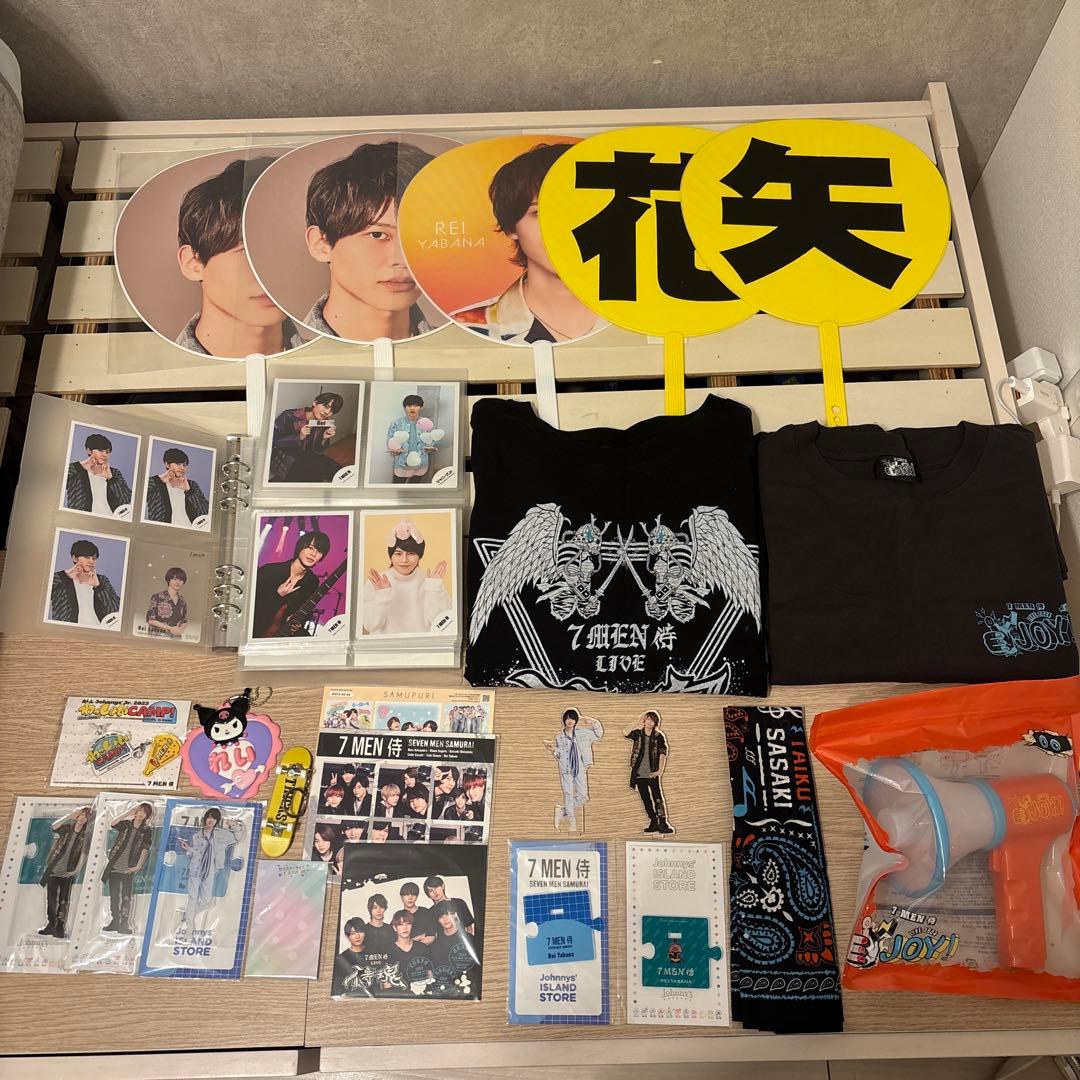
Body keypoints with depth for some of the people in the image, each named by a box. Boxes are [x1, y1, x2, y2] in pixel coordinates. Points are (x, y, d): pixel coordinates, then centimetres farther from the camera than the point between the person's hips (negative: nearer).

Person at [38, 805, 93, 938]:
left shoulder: (86, 834, 0)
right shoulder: (67, 827, 2)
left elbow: (83, 853, -3)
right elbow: (54, 826, -19)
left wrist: (77, 869, -12)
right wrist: (70, 815, -23)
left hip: (68, 872, -1)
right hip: (54, 869, 1)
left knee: (63, 901, 1)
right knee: (51, 898, 6)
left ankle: (60, 928, 7)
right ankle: (51, 924, 19)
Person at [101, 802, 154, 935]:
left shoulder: (147, 830, 1)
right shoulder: (126, 824, 7)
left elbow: (145, 849, -5)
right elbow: (113, 824, -14)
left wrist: (138, 866, -14)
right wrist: (129, 813, -12)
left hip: (128, 869, -2)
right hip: (114, 865, 3)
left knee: (126, 897, -2)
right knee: (114, 895, 8)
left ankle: (124, 924, 4)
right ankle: (115, 922, 19)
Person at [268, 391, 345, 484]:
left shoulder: (326, 424, -1)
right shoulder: (290, 416, -17)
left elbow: (317, 451, 5)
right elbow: (272, 441, -19)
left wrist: (324, 439, -15)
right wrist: (299, 437, -27)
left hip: (306, 458, 7)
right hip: (284, 460, -7)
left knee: (334, 469, -12)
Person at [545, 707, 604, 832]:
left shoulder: (582, 733, 8)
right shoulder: (559, 736, 7)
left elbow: (599, 734, 12)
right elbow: (559, 755, 10)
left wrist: (593, 722, 1)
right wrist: (553, 750, -9)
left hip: (580, 768, 2)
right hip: (565, 768, -2)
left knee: (582, 796, -2)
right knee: (568, 794, -7)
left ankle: (562, 811, 18)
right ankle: (572, 823, 1)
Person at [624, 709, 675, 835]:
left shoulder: (659, 736, 0)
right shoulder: (637, 733, 4)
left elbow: (663, 753, -6)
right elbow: (625, 734, -15)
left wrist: (660, 770, -16)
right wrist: (637, 724, -28)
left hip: (652, 773, -3)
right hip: (639, 773, 3)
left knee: (658, 798, -11)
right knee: (646, 800, 9)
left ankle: (663, 823, -10)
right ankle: (654, 823, 18)